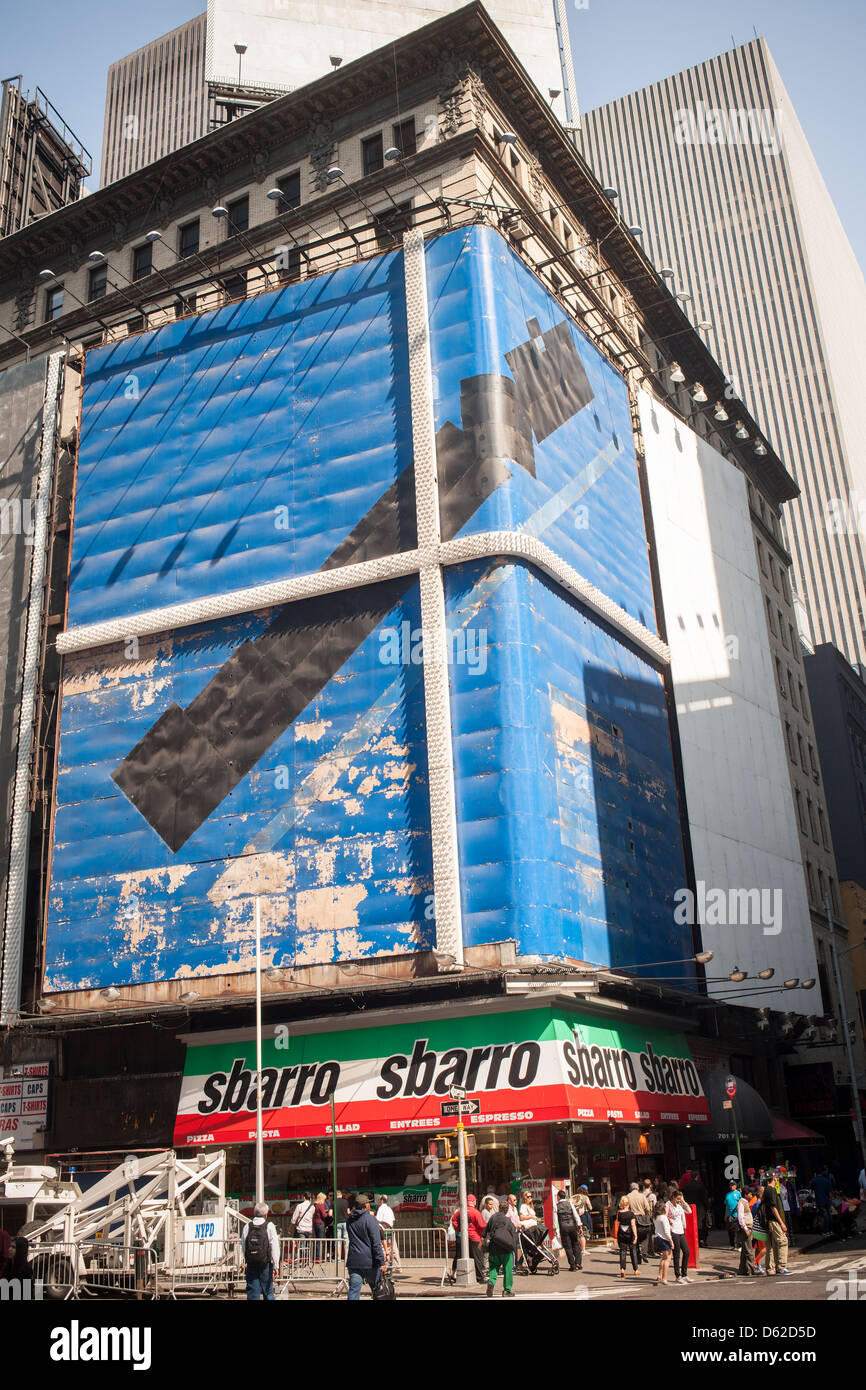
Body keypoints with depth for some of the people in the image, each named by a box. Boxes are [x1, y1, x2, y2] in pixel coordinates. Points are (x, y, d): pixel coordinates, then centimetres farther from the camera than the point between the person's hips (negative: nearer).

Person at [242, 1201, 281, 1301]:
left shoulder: (247, 1226, 1)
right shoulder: (269, 1226, -6)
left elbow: (243, 1244, 1)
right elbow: (274, 1246, -8)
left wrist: (246, 1260, 12)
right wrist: (276, 1265, -5)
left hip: (250, 1263, 2)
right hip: (265, 1263, -2)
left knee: (252, 1292, 8)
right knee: (267, 1291, 10)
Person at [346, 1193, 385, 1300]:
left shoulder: (349, 1220, 8)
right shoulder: (370, 1219, -10)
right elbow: (376, 1243, -13)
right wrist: (381, 1262, -12)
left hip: (353, 1261, 4)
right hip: (369, 1261, -4)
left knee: (353, 1291, 2)